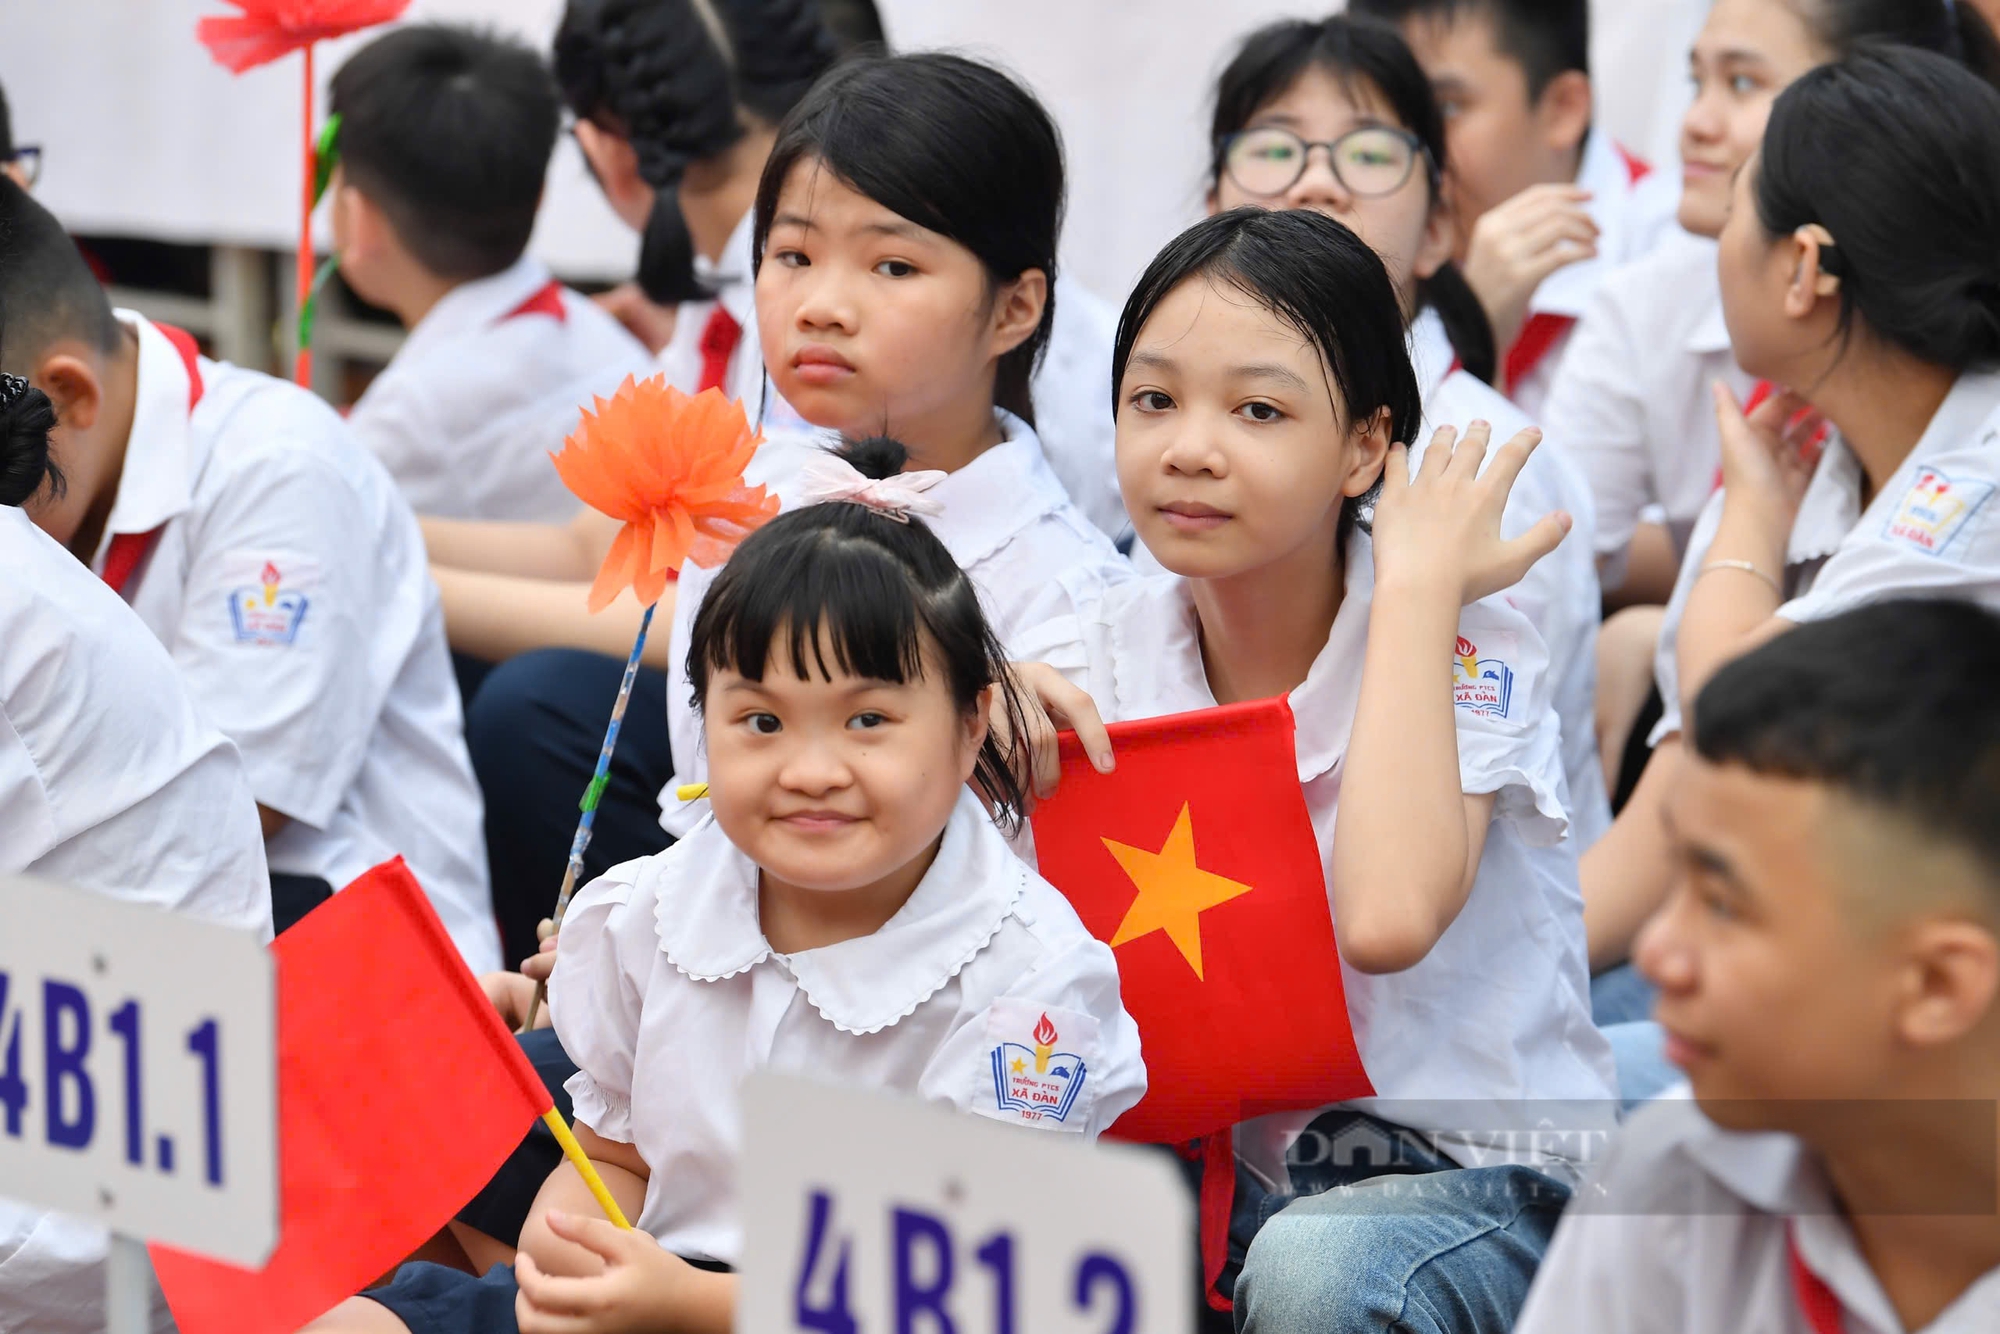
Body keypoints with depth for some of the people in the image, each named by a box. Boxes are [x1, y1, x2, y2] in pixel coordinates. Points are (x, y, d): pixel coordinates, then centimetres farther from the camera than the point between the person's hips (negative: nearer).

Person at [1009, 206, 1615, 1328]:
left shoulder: (1467, 650, -13)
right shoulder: (1100, 645, 1)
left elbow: (1385, 917, -34)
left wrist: (1420, 585, -25)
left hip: (1476, 1181, -4)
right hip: (1217, 1163, 4)